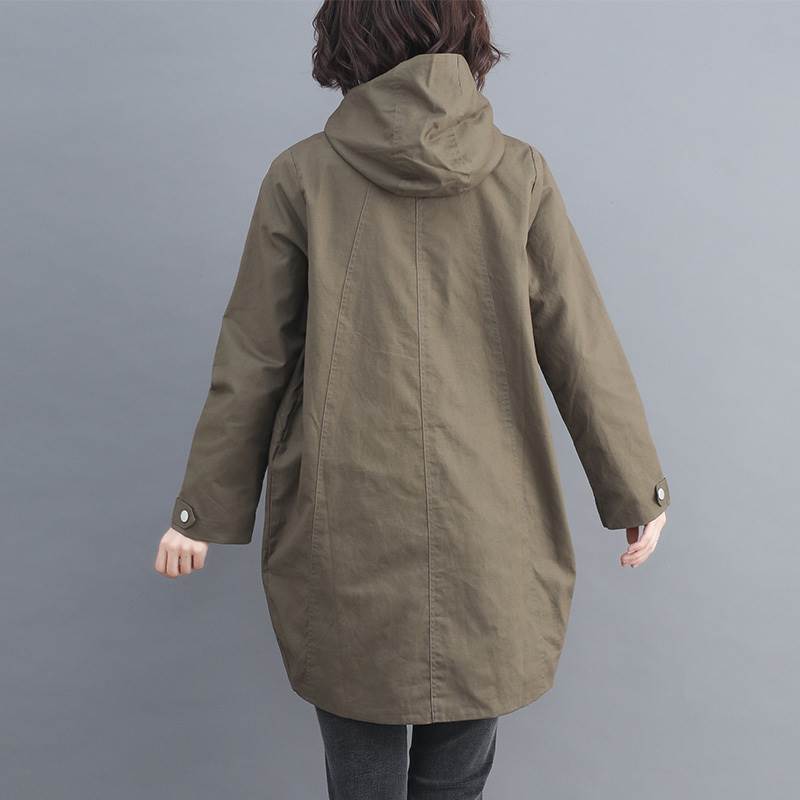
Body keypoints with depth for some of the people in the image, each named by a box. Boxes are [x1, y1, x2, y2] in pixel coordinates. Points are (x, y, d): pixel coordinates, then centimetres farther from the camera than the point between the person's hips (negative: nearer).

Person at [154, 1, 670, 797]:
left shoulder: (301, 175, -4)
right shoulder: (520, 173, -2)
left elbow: (251, 362, -2)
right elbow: (582, 351, 0)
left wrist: (204, 510, 8)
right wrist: (638, 492, 11)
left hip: (344, 539, 0)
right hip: (488, 542, 1)